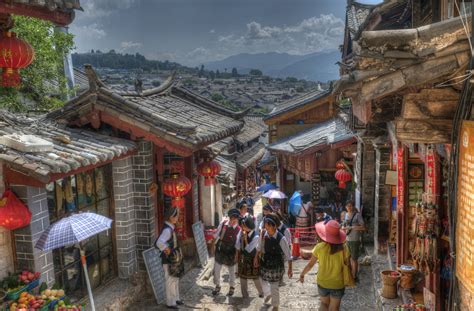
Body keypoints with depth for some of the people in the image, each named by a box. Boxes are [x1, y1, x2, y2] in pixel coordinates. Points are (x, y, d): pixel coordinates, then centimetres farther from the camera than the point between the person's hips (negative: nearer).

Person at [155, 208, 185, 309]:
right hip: (169, 260, -10)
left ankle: (176, 299, 37)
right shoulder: (167, 230, -25)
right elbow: (159, 243, -41)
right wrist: (166, 250, -29)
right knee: (171, 281, 4)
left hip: (174, 260, 10)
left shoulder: (171, 228, 5)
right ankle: (170, 303, 18)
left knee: (176, 279, 21)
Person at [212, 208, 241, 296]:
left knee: (231, 271, 16)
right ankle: (217, 286, 34)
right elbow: (217, 234, 2)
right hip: (220, 250, 3)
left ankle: (232, 287, 39)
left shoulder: (238, 229, -21)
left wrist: (236, 255, -12)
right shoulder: (223, 223, -13)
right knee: (216, 269, 11)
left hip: (230, 252, -2)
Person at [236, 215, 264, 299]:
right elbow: (237, 246, -4)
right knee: (242, 277, 13)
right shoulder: (241, 232, -12)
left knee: (255, 277, 12)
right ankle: (245, 295, 30)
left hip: (252, 259, -5)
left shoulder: (256, 236, -26)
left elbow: (249, 249, -26)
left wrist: (245, 238, -30)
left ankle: (261, 293, 35)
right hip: (242, 258, 5)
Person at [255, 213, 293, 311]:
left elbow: (288, 255, -16)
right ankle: (268, 294, 57)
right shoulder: (264, 235, -13)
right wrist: (256, 258, 9)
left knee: (274, 286, 10)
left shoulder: (281, 239, -25)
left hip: (276, 266, -4)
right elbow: (259, 247, 6)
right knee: (264, 282, 23)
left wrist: (290, 268, -12)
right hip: (265, 264, 4)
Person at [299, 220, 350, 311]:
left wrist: (302, 274, 10)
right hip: (337, 284, -1)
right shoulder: (343, 248, -18)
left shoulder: (319, 247, -16)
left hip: (322, 283, 1)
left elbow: (311, 264, -7)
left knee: (324, 304, 25)